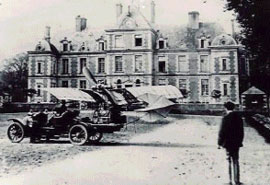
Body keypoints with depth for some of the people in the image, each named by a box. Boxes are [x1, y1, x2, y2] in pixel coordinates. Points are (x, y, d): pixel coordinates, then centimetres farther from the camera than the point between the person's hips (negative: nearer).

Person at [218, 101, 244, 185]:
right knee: (236, 161, 13)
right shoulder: (239, 118, 4)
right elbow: (241, 131, 11)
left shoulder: (226, 118, -15)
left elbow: (222, 132, -14)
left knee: (229, 161, 2)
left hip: (228, 143, -5)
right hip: (237, 143, 5)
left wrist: (219, 143, -5)